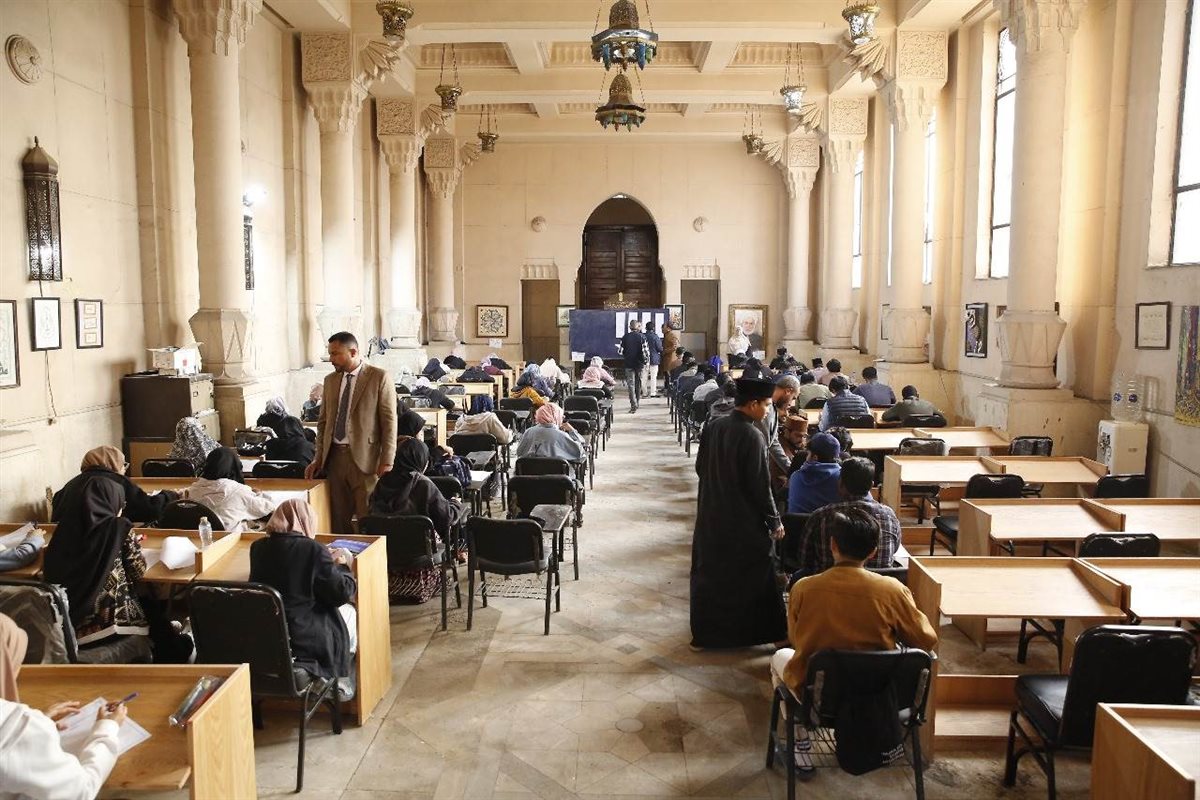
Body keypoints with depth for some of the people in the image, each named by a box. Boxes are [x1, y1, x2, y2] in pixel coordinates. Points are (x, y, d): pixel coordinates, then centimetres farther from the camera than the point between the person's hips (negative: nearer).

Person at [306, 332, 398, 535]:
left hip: (364, 458, -5)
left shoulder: (379, 377, -4)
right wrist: (319, 458, 11)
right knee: (338, 519, 7)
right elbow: (323, 422, 18)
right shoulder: (330, 380, 13)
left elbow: (389, 422, -7)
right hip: (334, 456, 5)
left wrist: (386, 462, -12)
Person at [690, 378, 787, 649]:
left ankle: (704, 632, 26)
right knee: (754, 577, 8)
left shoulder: (712, 427, 0)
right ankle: (761, 631, 19)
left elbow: (700, 468, 9)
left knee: (709, 575, 16)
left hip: (710, 517, 6)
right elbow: (760, 485, -17)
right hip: (744, 521, -6)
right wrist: (774, 521, -7)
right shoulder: (752, 436, -20)